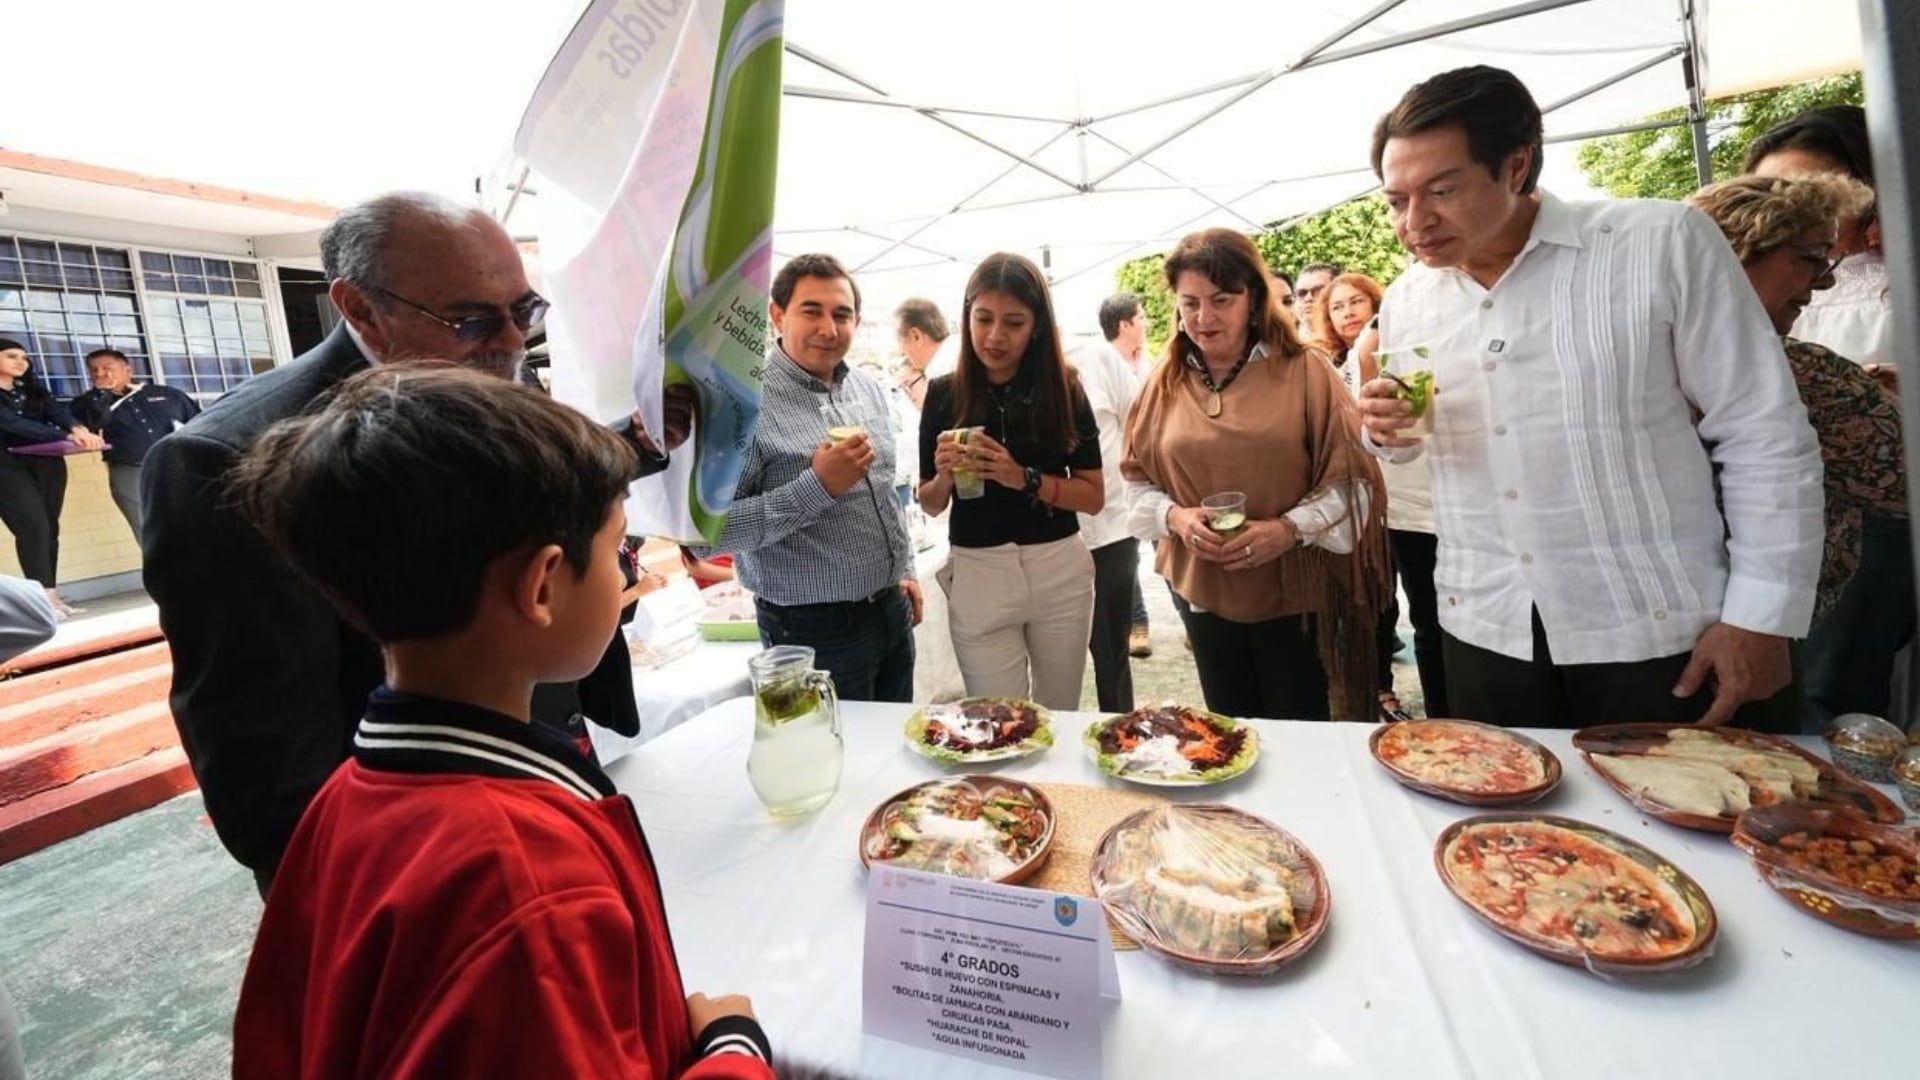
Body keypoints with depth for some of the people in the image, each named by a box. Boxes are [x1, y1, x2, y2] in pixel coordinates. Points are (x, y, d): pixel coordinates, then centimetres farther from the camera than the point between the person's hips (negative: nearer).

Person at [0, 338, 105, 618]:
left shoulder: (32, 390, 15)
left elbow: (56, 410, -2)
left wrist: (78, 428, -26)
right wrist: (66, 436, -30)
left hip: (46, 462, 5)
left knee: (49, 528, 2)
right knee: (33, 526, -15)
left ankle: (51, 597, 5)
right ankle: (46, 598, -15)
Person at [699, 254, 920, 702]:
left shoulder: (870, 390, 6)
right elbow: (707, 533, -24)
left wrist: (905, 571, 15)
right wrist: (817, 486, -28)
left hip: (892, 611, 7)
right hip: (815, 629, -7)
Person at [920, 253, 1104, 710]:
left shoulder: (1064, 389, -2)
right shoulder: (944, 394, -1)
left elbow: (1094, 496, -2)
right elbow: (930, 504, 5)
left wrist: (1024, 478, -17)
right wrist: (945, 475, -17)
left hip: (1059, 570, 1)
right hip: (977, 573, 0)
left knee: (1060, 715, 17)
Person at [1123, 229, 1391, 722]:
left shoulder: (1305, 371, -7)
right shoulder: (1165, 382, 2)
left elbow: (1352, 478, -6)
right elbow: (1137, 481, 6)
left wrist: (1291, 528, -21)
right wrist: (1174, 516, -13)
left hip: (1292, 591, -2)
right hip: (1202, 590, 3)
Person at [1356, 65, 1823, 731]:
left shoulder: (1664, 245, -9)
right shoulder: (1406, 299, 2)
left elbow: (1767, 442, -6)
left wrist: (1761, 617, -10)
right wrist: (1385, 431, -8)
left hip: (1660, 633, -3)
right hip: (1485, 634, 4)